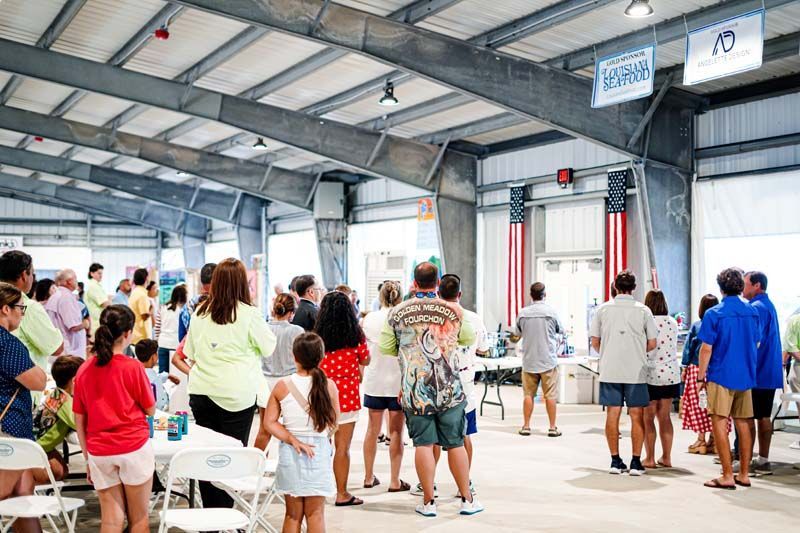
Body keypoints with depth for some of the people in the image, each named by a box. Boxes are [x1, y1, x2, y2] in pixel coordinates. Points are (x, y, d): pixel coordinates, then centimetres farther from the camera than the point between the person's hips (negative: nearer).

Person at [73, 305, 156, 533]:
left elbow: (79, 421, 6)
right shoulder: (132, 367, -10)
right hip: (134, 448, -3)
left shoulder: (84, 370, 2)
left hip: (99, 453, 3)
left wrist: (88, 457, 14)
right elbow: (150, 410, -1)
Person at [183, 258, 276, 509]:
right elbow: (269, 347, 4)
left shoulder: (200, 312, 4)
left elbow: (190, 352, 15)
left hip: (201, 392, 4)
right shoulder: (248, 314, -10)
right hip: (237, 394, -4)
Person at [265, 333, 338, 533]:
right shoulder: (329, 386, -9)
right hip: (319, 450, -1)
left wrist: (293, 440, -10)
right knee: (315, 513, 8)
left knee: (293, 514, 11)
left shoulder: (282, 385, -7)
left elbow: (270, 422, -9)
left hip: (290, 452, 1)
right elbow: (333, 423, -1)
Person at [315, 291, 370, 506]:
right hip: (347, 394, -2)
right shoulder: (356, 335, -6)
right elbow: (365, 360, 6)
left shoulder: (317, 335, -3)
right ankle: (342, 494, 7)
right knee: (342, 446, 2)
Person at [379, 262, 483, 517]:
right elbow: (469, 338, 12)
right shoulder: (452, 311, -4)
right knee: (455, 444, 8)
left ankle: (428, 501, 10)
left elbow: (385, 347, 5)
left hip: (414, 390, 0)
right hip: (448, 388, 0)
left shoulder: (397, 312, -3)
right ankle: (467, 499, 17)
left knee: (423, 444, 5)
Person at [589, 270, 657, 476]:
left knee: (612, 415, 6)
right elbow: (652, 343, 1)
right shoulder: (643, 310, -2)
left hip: (609, 371, 1)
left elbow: (595, 341, 5)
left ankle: (615, 461, 10)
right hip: (635, 371, -1)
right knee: (637, 416, 5)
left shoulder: (603, 309, 2)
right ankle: (636, 462, 5)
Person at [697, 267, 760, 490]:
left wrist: (701, 377, -3)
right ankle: (744, 474, 17)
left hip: (721, 376, -5)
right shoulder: (752, 312, 5)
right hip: (746, 376, 5)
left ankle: (727, 476, -3)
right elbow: (756, 344, 15)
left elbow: (706, 348, -10)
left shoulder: (714, 314, -10)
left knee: (719, 423, -1)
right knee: (743, 423, 12)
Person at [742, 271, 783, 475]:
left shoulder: (756, 308, -15)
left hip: (756, 374, -10)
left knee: (748, 418, -4)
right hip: (771, 373, 10)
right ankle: (763, 460, 17)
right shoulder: (770, 306, 16)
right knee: (764, 417, 12)